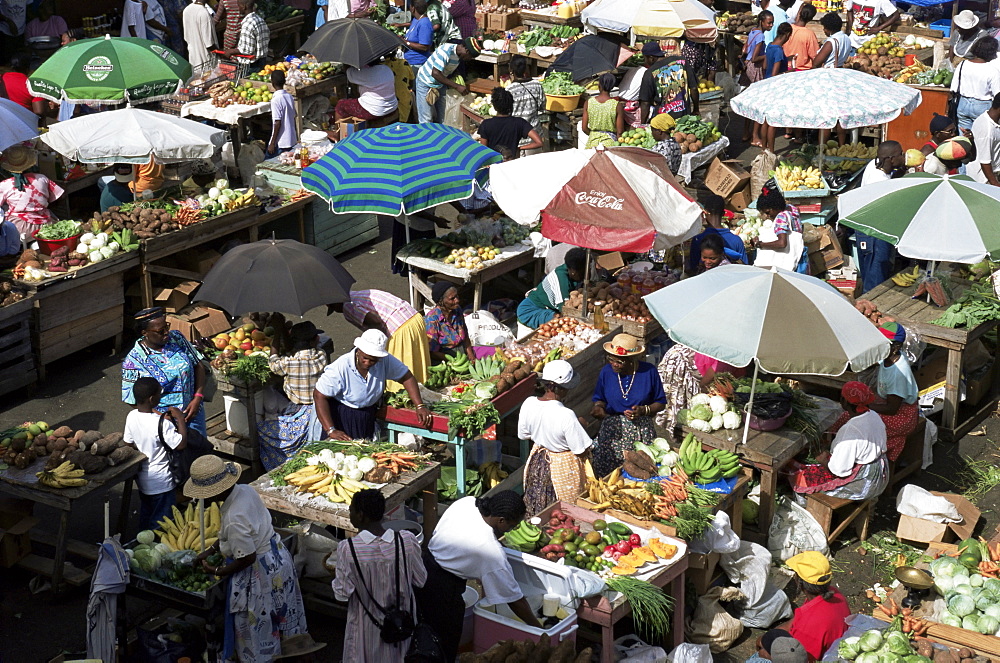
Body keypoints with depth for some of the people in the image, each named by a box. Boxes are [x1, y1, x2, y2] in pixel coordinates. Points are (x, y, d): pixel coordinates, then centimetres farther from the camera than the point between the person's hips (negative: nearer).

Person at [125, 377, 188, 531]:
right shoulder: (162, 424, -29)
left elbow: (128, 443, 6)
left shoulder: (131, 417, -8)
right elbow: (181, 444, -27)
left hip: (141, 477, 7)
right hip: (161, 482, -7)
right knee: (160, 519, 9)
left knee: (145, 514, 25)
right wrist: (180, 419, -18)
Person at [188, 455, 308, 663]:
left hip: (260, 573, -9)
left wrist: (217, 571, -11)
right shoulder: (245, 491, -8)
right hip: (278, 558, 9)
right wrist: (210, 551, 10)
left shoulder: (234, 518, -34)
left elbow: (247, 558, -26)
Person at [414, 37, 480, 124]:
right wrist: (457, 86, -32)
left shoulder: (459, 55, -4)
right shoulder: (446, 51, -30)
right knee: (426, 121, -8)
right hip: (426, 83, -8)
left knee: (441, 119, 7)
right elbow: (435, 73, -33)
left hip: (439, 85, 8)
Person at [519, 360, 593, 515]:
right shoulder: (566, 415, -33)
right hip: (563, 466, -6)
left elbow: (523, 435, 1)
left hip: (537, 463, 6)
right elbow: (582, 451, -23)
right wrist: (581, 426, -8)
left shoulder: (528, 404, -16)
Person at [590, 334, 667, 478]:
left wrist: (644, 410, -16)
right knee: (607, 476, -2)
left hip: (641, 431, -1)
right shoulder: (606, 372, -3)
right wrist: (598, 408, -13)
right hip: (612, 431, 1)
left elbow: (661, 403, 2)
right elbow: (600, 399, 10)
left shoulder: (649, 372, -7)